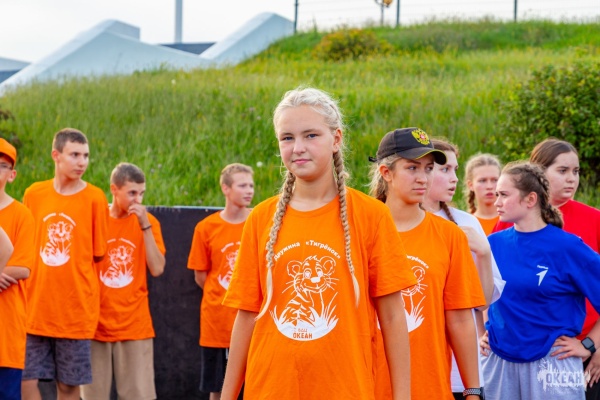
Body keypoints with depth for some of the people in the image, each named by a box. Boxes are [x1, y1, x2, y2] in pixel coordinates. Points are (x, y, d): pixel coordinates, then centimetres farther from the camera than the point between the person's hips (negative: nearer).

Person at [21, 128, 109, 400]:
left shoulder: (94, 198, -4)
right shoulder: (33, 194, 4)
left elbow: (98, 254, 2)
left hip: (74, 309, -2)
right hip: (34, 306, 2)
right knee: (25, 378, 0)